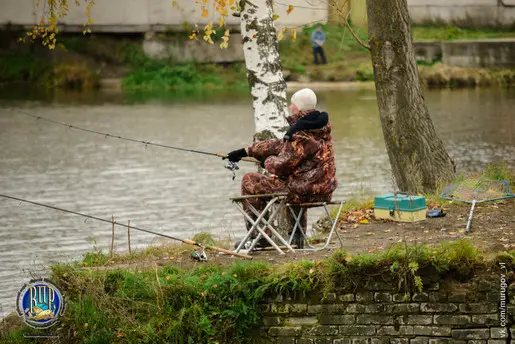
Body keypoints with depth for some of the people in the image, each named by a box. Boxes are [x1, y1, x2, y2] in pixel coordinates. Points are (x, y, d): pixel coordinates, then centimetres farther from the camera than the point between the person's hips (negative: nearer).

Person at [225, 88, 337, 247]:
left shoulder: (301, 134, -19)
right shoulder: (321, 127, 11)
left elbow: (281, 166, -16)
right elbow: (281, 144, 18)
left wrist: (267, 161, 8)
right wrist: (246, 151, 20)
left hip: (307, 191, -9)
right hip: (324, 191, 9)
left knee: (249, 181, 0)